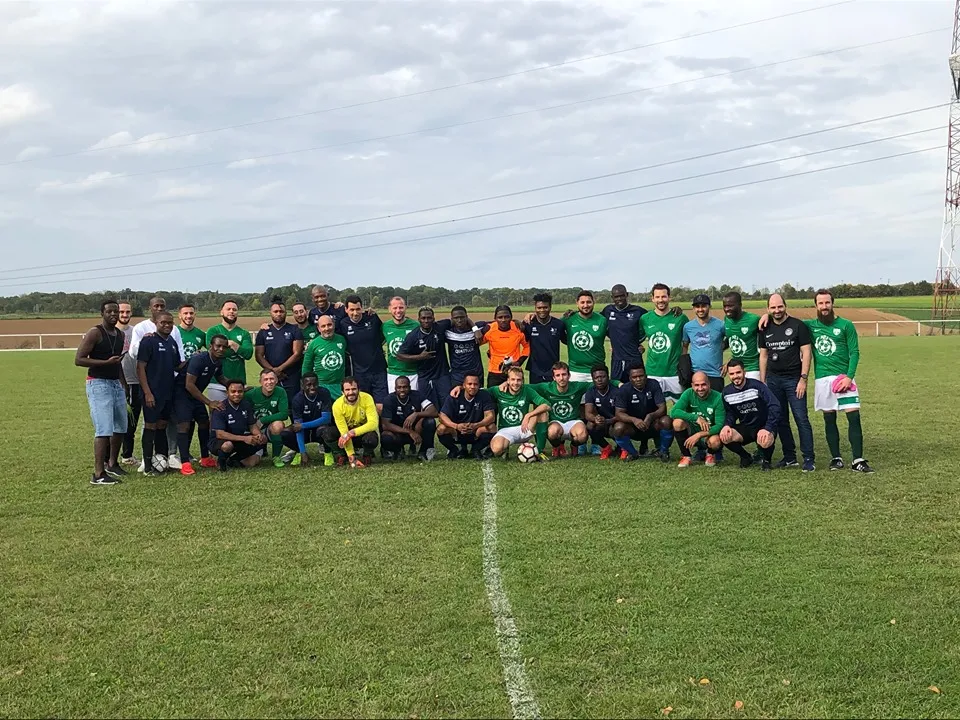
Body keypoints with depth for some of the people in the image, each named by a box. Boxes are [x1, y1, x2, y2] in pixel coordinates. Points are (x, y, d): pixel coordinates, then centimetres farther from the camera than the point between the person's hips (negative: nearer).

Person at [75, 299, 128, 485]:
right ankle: (98, 474, -16)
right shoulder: (95, 333, -11)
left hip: (116, 384, 8)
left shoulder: (120, 335, 13)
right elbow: (78, 360, -15)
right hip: (99, 384, -8)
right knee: (104, 429, -16)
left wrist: (122, 384, 18)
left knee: (120, 427, 16)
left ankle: (111, 463, 34)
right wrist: (106, 362, -22)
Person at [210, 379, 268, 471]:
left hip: (240, 439, 7)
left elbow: (252, 425, 5)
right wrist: (244, 438, -37)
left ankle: (233, 458, 2)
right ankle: (221, 461, -5)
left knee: (263, 439, -11)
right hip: (219, 442, -6)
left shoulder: (246, 405, -2)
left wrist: (259, 435, -20)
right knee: (228, 445, -38)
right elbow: (219, 434, -29)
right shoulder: (220, 409, -21)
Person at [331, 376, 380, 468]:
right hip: (349, 430, 1)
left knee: (371, 438, -38)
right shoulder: (337, 405, -22)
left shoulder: (367, 398, -23)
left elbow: (374, 423, -31)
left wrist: (352, 432, -42)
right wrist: (351, 457, -29)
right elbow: (344, 432, -22)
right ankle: (342, 455, 3)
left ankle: (367, 455, -1)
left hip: (365, 431, -1)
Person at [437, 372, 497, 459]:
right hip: (457, 434, 0)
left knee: (491, 427, -29)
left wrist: (476, 425, -39)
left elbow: (491, 416, -19)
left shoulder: (484, 396, -9)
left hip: (476, 433, 0)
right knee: (441, 428, -29)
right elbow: (442, 416, -18)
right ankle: (455, 450, 2)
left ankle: (475, 450, -1)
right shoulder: (454, 397, -10)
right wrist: (456, 426, -39)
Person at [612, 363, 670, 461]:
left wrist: (651, 416, -39)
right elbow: (619, 413, -18)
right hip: (633, 427, 0)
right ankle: (632, 453, 0)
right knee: (618, 428, -30)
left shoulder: (653, 385, -11)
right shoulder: (624, 390, -11)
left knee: (666, 421, -32)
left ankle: (663, 451, -3)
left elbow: (663, 408, -17)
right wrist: (634, 420, -38)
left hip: (652, 425, 0)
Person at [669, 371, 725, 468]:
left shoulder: (718, 398, -16)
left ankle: (710, 454, 3)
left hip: (709, 434, -2)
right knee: (678, 422, -28)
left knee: (715, 441, -37)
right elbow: (674, 411, -23)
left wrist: (699, 435, -31)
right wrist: (697, 418, -32)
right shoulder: (688, 394, -10)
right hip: (691, 432, 2)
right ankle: (686, 456, -8)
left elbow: (720, 425, -21)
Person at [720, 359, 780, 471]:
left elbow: (775, 406, -24)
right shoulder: (727, 392, -1)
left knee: (764, 441, -39)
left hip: (763, 427, -4)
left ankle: (767, 460, 2)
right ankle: (745, 457, 8)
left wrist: (768, 429, -34)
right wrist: (727, 425, -15)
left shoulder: (757, 386, -18)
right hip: (745, 427, 4)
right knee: (724, 437, -26)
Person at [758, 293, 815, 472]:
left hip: (794, 379, -5)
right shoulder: (766, 329, 10)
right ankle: (789, 457, 18)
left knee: (801, 419, -8)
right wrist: (762, 382, 10)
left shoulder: (798, 325, -4)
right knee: (780, 420, 8)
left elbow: (807, 352, -6)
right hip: (773, 380, 5)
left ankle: (808, 459, -4)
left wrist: (803, 379, -12)